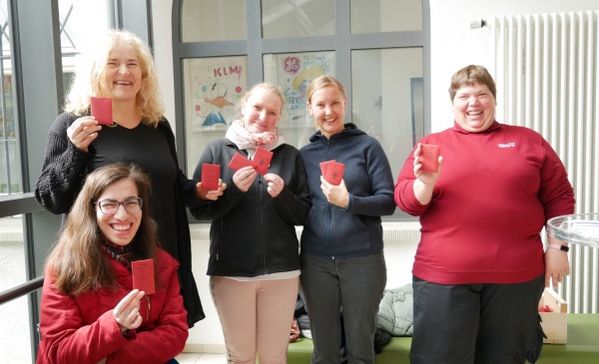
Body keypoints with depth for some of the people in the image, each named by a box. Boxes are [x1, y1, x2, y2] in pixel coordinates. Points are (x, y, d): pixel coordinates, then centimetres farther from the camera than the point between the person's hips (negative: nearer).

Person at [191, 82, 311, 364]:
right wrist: (233, 189, -17)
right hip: (230, 270, -1)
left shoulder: (290, 155, 5)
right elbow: (198, 208, -2)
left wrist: (282, 195, -14)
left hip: (281, 269, 1)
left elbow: (304, 215, 5)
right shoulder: (218, 150, 2)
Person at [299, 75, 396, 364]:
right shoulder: (304, 154, 8)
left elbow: (388, 201, -8)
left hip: (362, 258, -2)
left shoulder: (367, 146, -1)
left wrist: (348, 201, -20)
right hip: (316, 260, 3)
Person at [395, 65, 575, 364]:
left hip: (516, 275, 2)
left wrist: (557, 247, 4)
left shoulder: (529, 141, 8)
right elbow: (406, 201, 0)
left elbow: (559, 196, 10)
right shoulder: (430, 145, 4)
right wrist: (424, 184, -19)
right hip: (443, 274, -1)